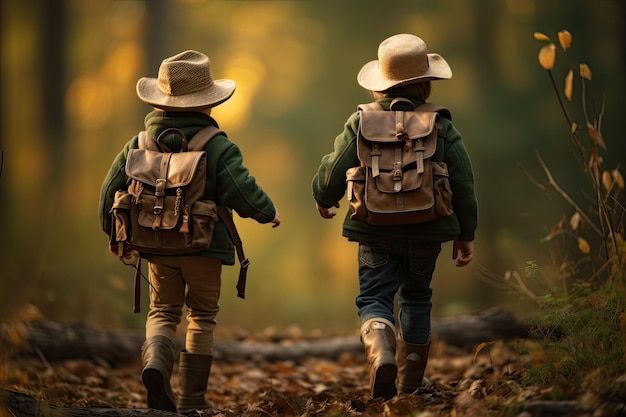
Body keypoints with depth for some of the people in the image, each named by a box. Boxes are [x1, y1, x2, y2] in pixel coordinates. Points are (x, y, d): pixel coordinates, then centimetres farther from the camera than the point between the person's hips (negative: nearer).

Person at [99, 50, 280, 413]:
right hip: (204, 246, -3)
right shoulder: (219, 148, -11)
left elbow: (112, 189, 7)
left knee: (163, 312, 14)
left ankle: (155, 361, -18)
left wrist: (115, 233, 24)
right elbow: (243, 192, -19)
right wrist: (269, 212, 3)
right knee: (202, 316, 12)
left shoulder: (140, 144, 2)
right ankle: (192, 398, 11)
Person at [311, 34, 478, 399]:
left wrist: (323, 199, 22)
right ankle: (410, 382, 26)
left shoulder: (361, 123, -5)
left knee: (374, 297, 5)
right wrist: (466, 234, 8)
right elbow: (463, 185, -2)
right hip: (426, 231, 1)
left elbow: (333, 173, 0)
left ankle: (381, 352, -26)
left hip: (376, 231, -1)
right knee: (416, 299, 18)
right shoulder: (441, 127, -4)